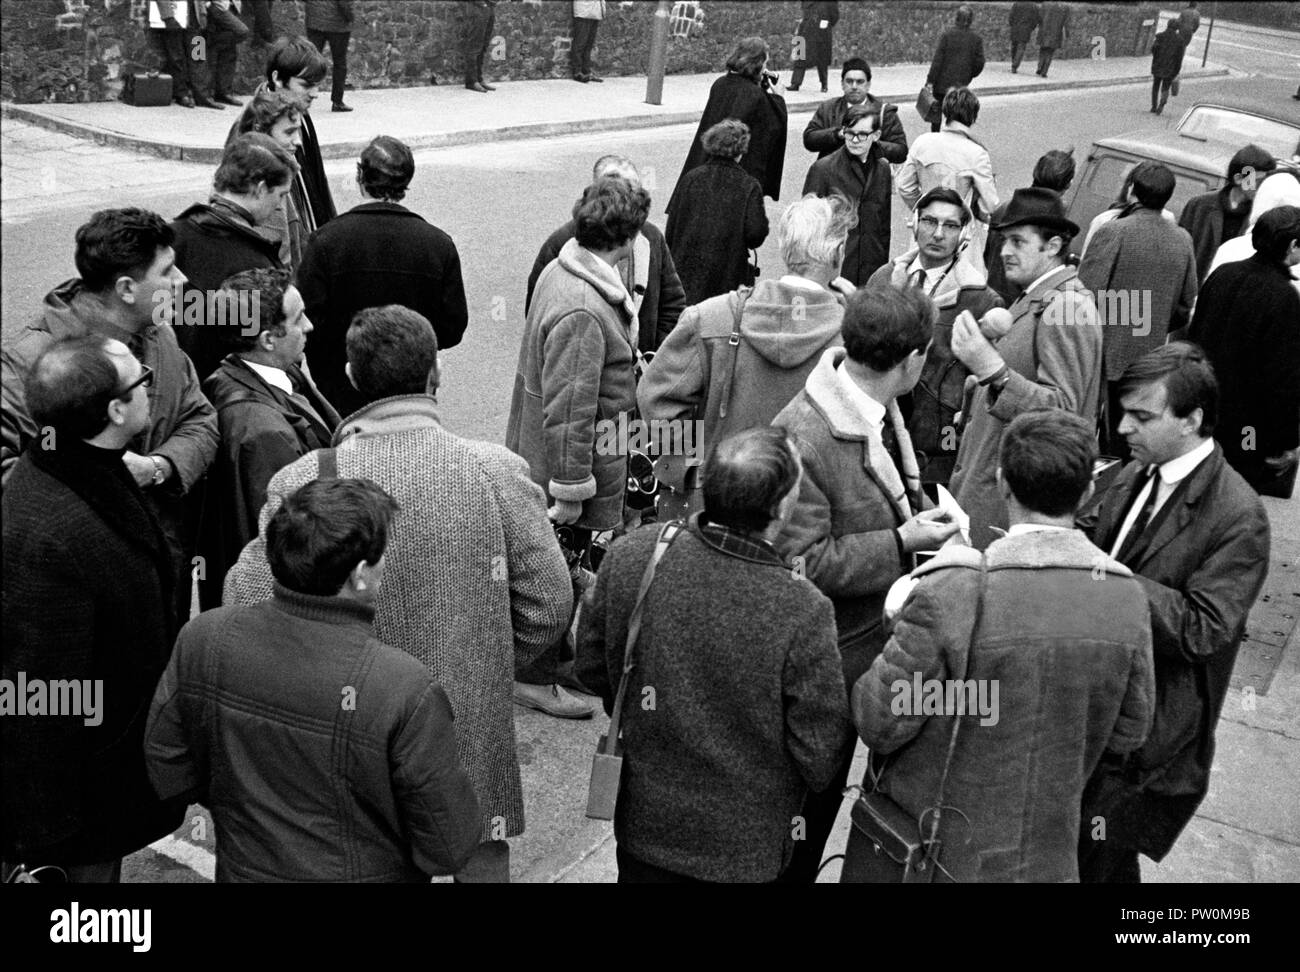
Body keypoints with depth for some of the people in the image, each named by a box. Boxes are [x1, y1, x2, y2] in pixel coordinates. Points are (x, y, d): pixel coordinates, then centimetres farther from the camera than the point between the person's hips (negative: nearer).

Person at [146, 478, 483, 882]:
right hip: (359, 873, -3)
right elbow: (449, 850, -21)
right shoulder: (406, 691, -30)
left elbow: (167, 772, -3)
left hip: (243, 868, 4)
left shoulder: (202, 640, -17)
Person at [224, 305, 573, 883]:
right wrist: (489, 667, 8)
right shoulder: (497, 471, -13)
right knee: (482, 862, 19)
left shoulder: (304, 481, -13)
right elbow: (549, 603, -8)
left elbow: (245, 603, -11)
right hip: (476, 732, 0)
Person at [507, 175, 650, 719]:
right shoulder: (581, 312, -29)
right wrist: (570, 489, -22)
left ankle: (559, 656, 40)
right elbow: (568, 409, -28)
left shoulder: (561, 268, 3)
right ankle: (534, 678, 23)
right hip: (567, 465, -10)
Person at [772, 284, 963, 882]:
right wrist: (901, 543, -24)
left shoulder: (876, 409, 0)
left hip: (878, 639, 8)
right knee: (809, 801, 10)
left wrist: (918, 517, 2)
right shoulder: (803, 438, -29)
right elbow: (799, 563, -26)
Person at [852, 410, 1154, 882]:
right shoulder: (1128, 598, -12)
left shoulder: (953, 593, -26)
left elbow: (880, 724, -19)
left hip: (932, 847, -3)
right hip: (1045, 854, 4)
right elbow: (1129, 733, 1)